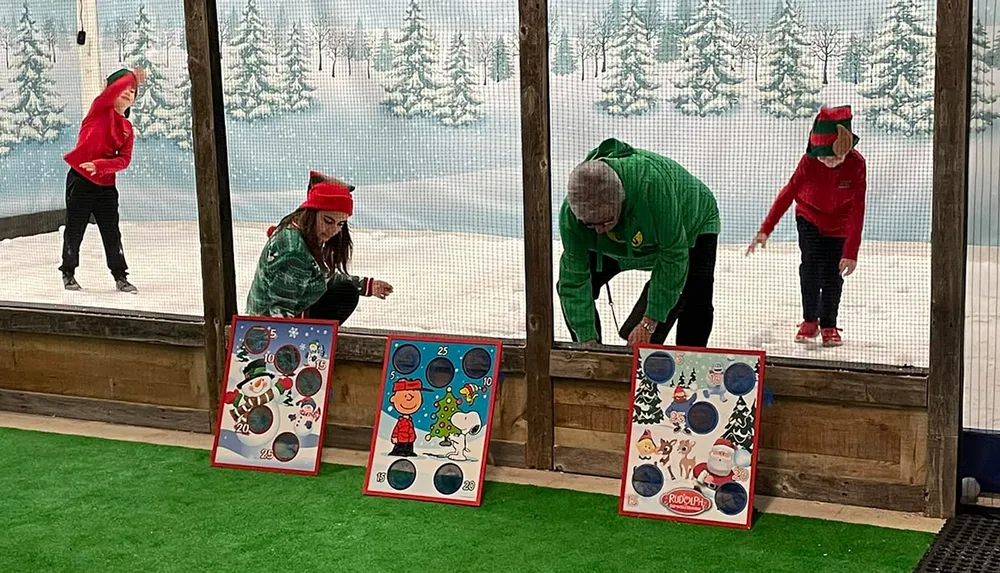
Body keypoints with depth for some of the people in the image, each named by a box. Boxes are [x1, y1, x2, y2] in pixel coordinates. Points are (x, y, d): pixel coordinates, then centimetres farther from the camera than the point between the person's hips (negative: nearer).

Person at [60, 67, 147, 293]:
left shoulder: (127, 128, 9)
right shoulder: (100, 110, -2)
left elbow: (124, 160, -2)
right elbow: (111, 91, -25)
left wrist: (99, 165, -17)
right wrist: (132, 76, -32)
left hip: (106, 184, 4)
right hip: (80, 179, -4)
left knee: (112, 232, 5)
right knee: (75, 230, 5)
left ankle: (120, 276, 12)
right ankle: (68, 273, 20)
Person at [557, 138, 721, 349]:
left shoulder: (653, 183, -48)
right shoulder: (571, 211, -34)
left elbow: (673, 255, -39)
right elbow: (574, 279, -28)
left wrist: (649, 323, -37)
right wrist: (587, 340, -33)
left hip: (690, 227, -4)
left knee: (696, 304, -23)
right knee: (568, 286, -9)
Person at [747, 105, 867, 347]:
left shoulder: (856, 164, -29)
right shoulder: (809, 162, -28)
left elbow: (857, 209, -28)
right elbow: (788, 194, -27)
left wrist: (851, 252, -31)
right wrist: (765, 230, -35)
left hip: (839, 221, 0)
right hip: (809, 215, 0)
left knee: (833, 271, -1)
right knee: (811, 264, -13)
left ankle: (829, 324, 14)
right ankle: (809, 320, -1)